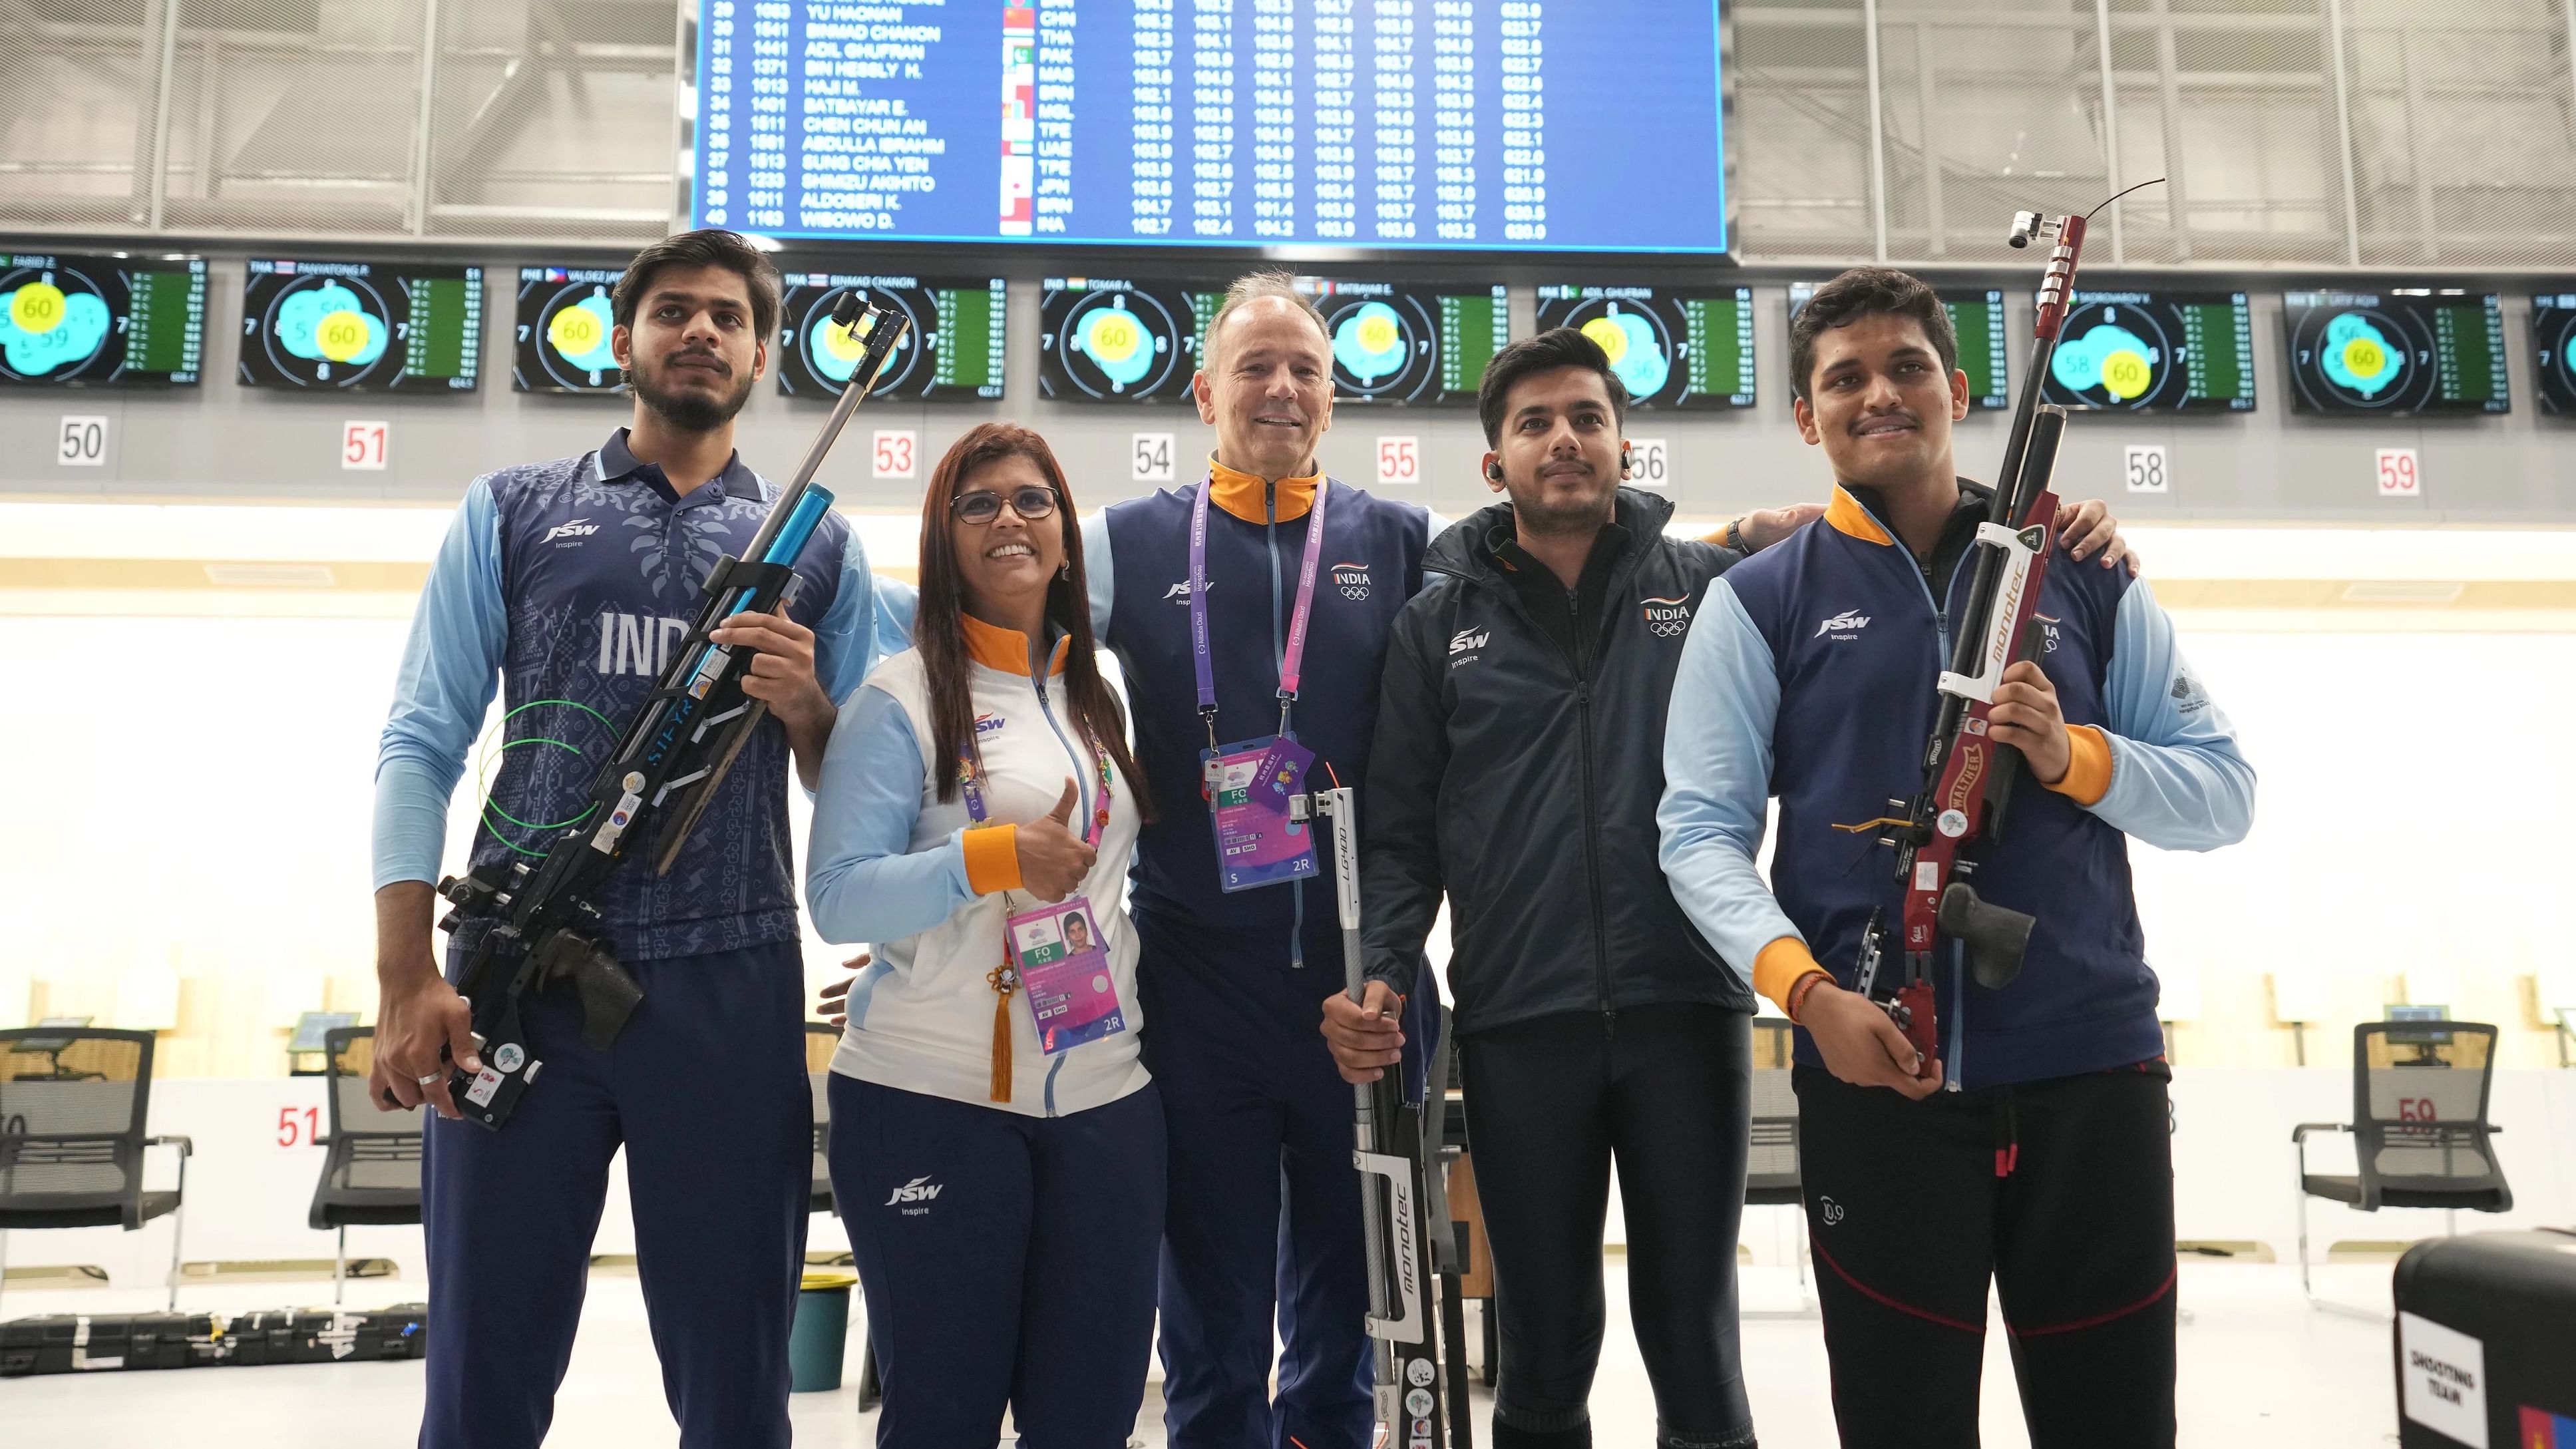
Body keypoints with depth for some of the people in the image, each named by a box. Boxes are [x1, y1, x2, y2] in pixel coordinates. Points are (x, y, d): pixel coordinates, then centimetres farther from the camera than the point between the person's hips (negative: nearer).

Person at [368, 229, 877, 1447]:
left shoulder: (816, 548, 11)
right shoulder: (512, 513, 10)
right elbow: (421, 745, 4)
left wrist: (804, 708, -9)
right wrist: (406, 979, -5)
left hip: (728, 985, 1)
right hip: (516, 976, 0)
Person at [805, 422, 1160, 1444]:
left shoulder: (1099, 698, 13)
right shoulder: (902, 697, -3)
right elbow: (837, 897, -12)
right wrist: (993, 857, -21)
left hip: (1105, 1092, 5)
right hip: (933, 1099, -5)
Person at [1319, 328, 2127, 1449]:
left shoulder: (1717, 588, 7)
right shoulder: (1440, 621, 8)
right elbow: (1398, 828, 7)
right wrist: (1380, 973, -7)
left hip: (1688, 1009, 0)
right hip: (1517, 1027, 1)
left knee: (1695, 1337, 10)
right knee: (1542, 1346, 12)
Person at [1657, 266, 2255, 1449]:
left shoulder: (2086, 580, 11)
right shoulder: (1759, 603, 4)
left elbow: (2223, 791, 9)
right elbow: (1700, 830, -3)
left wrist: (2074, 756, -11)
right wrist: (1806, 989, -18)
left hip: (2094, 1071, 2)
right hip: (1875, 1073, -2)